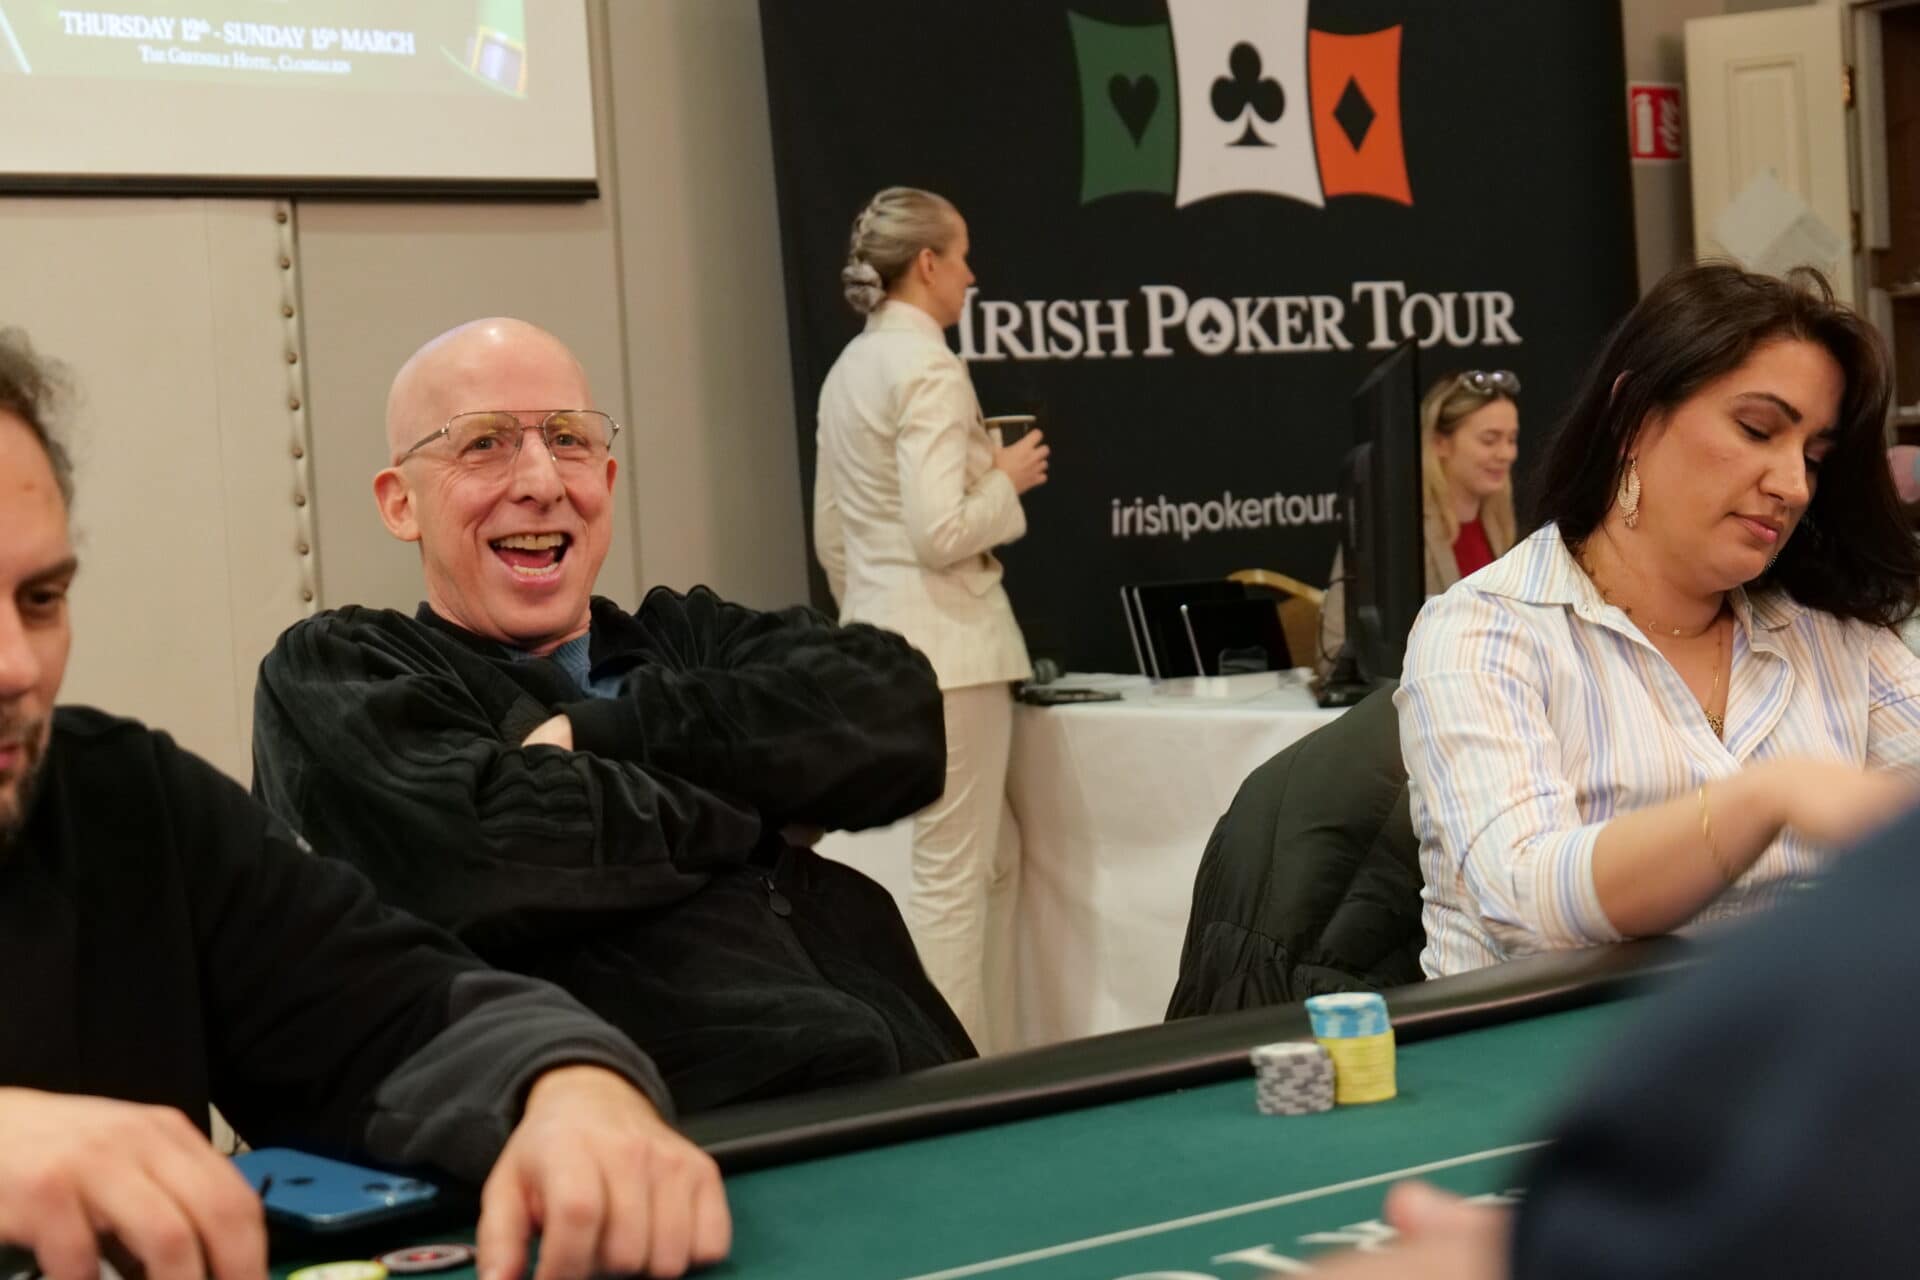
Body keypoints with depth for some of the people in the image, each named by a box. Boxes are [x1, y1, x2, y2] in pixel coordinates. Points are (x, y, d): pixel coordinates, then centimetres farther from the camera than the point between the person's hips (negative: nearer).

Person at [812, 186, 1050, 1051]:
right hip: (946, 639, -9)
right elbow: (942, 532, -22)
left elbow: (829, 534, 18)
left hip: (879, 639, 9)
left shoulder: (849, 368, 13)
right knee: (952, 874, -2)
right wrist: (1007, 478, -5)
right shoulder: (929, 367, -14)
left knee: (998, 856, 18)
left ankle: (970, 1050, 22)